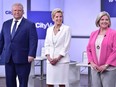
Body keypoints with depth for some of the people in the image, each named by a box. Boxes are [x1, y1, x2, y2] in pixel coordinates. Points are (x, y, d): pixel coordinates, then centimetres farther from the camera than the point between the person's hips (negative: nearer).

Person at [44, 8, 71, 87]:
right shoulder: (49, 29, 12)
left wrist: (57, 58, -12)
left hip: (62, 60, -4)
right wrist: (49, 57, -4)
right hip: (51, 60, 4)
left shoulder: (66, 28, -2)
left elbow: (66, 46, -7)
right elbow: (47, 45, 10)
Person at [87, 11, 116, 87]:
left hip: (109, 69, -4)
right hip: (95, 68, 5)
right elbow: (89, 49, 13)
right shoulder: (93, 34, 11)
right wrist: (91, 62, -1)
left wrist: (106, 65, -12)